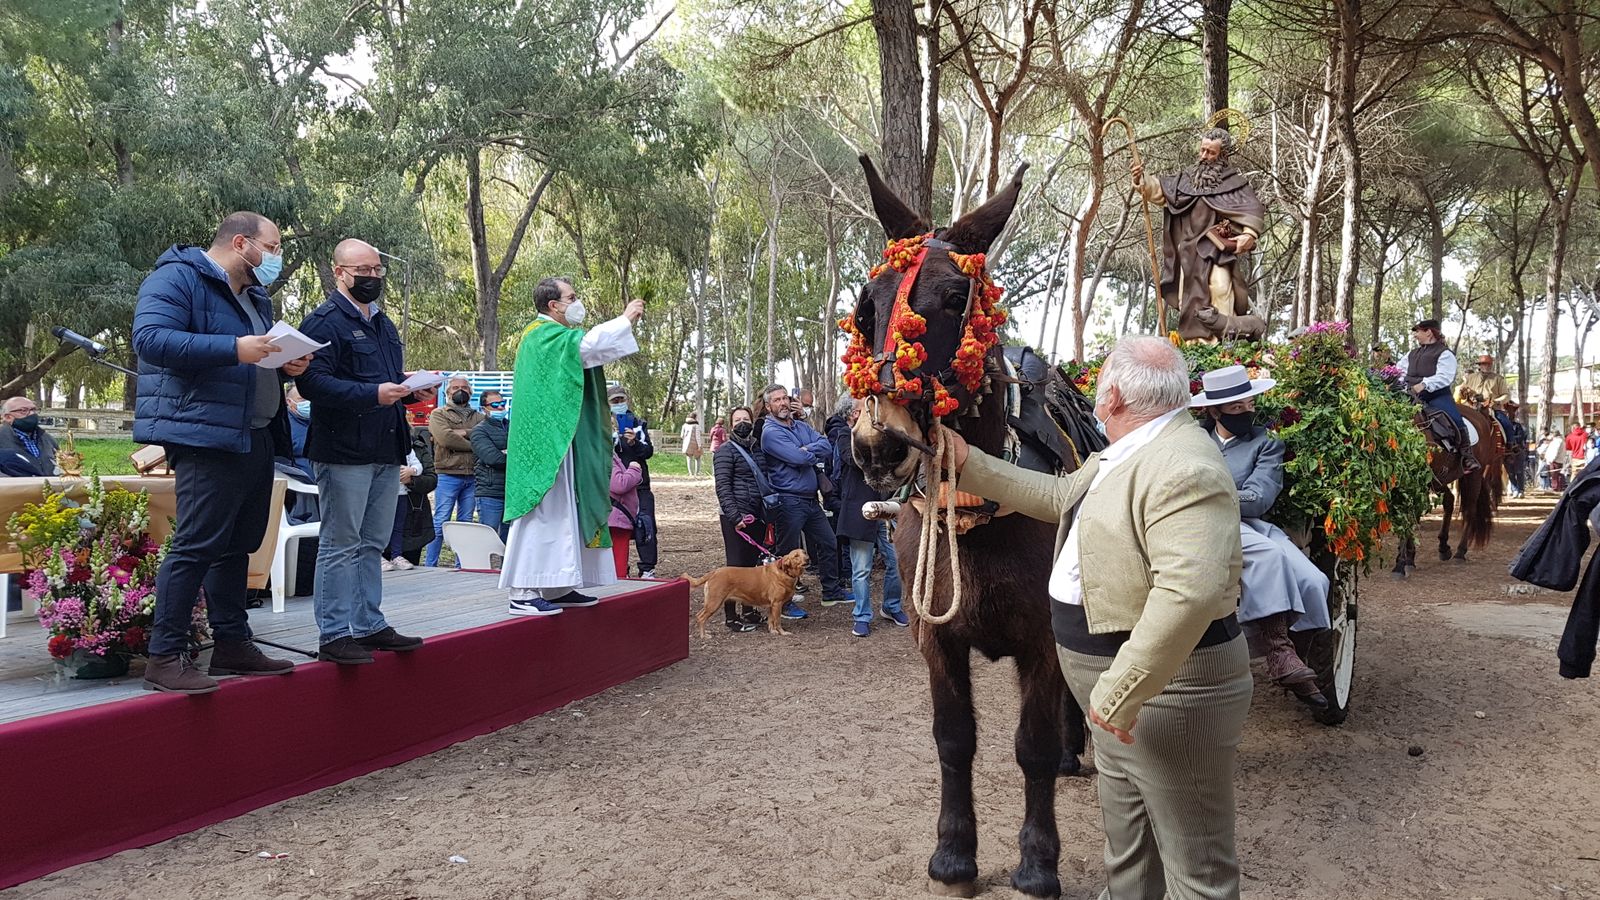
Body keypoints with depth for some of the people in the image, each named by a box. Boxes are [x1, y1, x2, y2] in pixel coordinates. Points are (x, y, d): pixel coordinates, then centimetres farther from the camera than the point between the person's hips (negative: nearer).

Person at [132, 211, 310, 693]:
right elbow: (151, 337, -20)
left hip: (256, 439, 10)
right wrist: (234, 349, -27)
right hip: (206, 437, -10)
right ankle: (165, 657, -6)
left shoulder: (255, 295, 22)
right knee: (197, 545, -11)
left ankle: (232, 643, 22)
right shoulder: (177, 279, -7)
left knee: (237, 544, 14)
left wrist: (287, 363, 6)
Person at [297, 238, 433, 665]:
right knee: (339, 545, -3)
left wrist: (412, 391, 7)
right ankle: (334, 634, 2)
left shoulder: (383, 323, 20)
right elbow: (313, 381, -20)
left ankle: (369, 625, 23)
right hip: (344, 451, -9)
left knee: (372, 545, 15)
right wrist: (372, 394, -28)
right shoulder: (325, 321, -9)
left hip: (386, 452, 9)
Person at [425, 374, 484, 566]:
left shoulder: (478, 417, 19)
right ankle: (430, 565, 0)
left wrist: (464, 433, -11)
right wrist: (474, 445, -7)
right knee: (441, 522, -5)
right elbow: (445, 438, -11)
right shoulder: (438, 414, 7)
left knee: (466, 523, 8)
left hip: (472, 476, 4)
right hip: (448, 475, -4)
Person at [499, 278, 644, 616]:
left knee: (562, 510, 10)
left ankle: (556, 587, 14)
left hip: (558, 442, 11)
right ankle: (522, 593, -12)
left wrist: (624, 323, 11)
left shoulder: (550, 337, 21)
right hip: (547, 442, -11)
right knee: (542, 511, -12)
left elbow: (587, 352, 23)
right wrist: (625, 319, -15)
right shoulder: (544, 334, -12)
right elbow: (588, 345, -26)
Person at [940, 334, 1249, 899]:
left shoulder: (1183, 468, -25)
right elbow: (1059, 497, 23)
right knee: (1127, 851, 24)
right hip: (1117, 686, 11)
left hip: (1168, 686, -10)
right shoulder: (1123, 455, 9)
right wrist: (969, 465, 21)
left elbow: (1188, 593, -36)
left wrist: (1120, 691, -32)